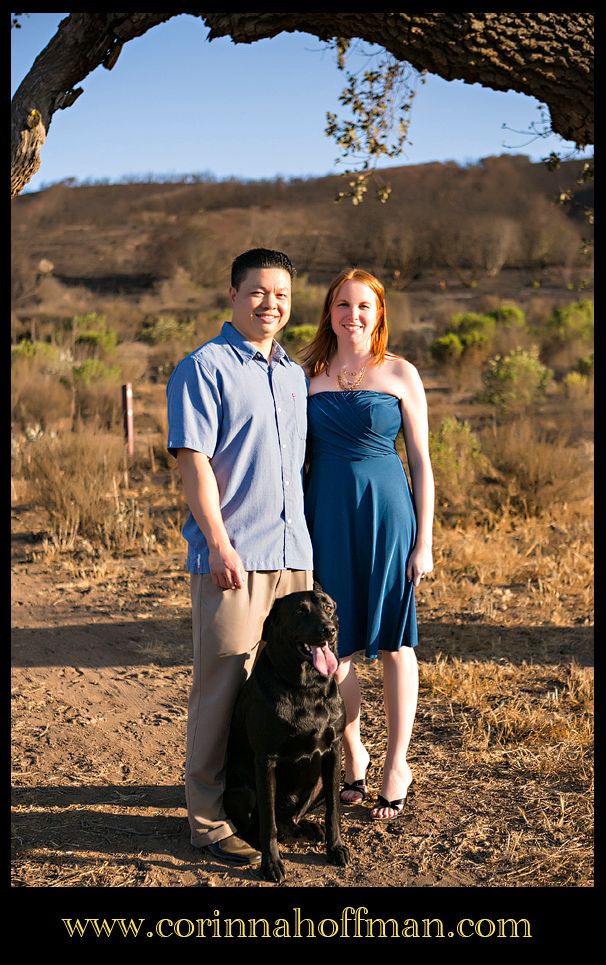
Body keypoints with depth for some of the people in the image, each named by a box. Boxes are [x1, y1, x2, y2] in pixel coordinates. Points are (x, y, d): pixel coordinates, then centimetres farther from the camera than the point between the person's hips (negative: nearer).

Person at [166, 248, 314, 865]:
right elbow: (193, 460, -11)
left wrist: (305, 537, 17)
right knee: (224, 688, -2)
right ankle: (211, 819, 8)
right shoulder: (204, 368, -4)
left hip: (293, 556, 7)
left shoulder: (294, 376, 18)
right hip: (232, 559, -7)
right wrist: (219, 544, -18)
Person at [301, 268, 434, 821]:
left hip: (385, 513, -2)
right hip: (326, 517, 2)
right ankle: (353, 754, 25)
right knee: (333, 643, 6)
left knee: (392, 641, 4)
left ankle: (397, 765, 16)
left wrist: (424, 541, -4)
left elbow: (421, 460, 1)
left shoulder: (400, 375, 1)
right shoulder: (308, 375, 7)